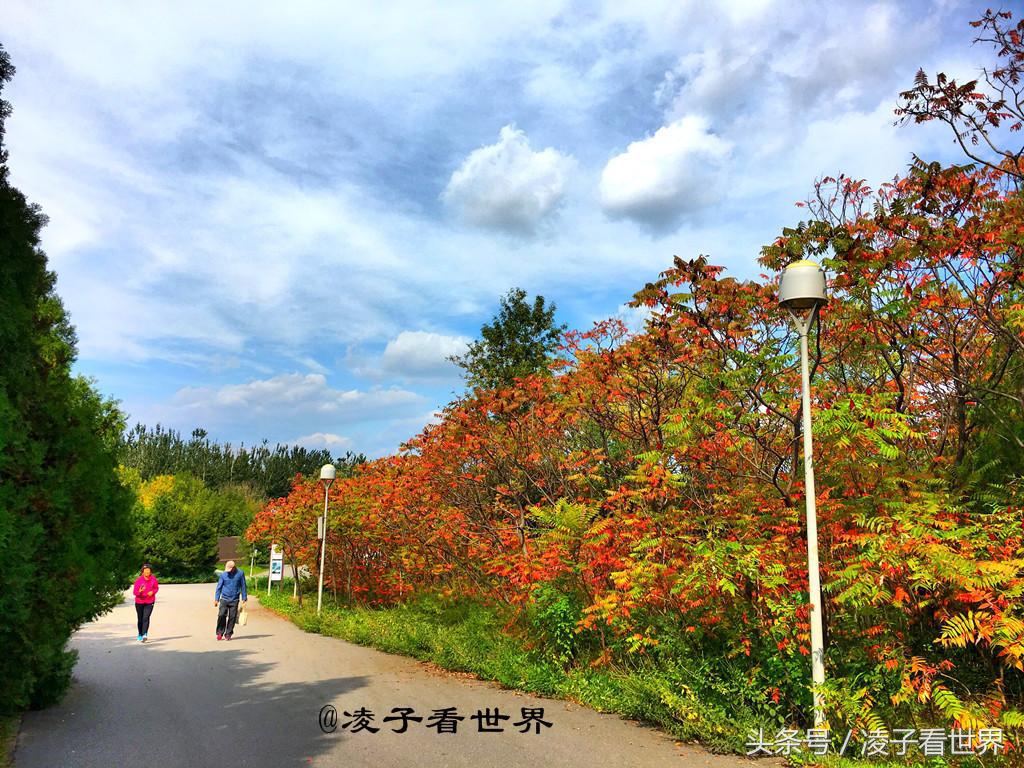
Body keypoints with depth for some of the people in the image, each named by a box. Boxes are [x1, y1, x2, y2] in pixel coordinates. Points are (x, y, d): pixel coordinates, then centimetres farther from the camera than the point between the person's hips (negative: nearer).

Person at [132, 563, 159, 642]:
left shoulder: (153, 579, -7)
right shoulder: (139, 580, -13)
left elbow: (156, 588, 8)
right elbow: (134, 592, -12)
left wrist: (153, 592, -13)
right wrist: (140, 591, -34)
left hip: (150, 602, 0)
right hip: (139, 602, 0)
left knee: (146, 618, -15)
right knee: (140, 619, 11)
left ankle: (145, 635, -22)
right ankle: (140, 635, 29)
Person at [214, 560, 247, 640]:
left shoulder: (240, 573, -1)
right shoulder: (223, 574, 0)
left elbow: (243, 586, 6)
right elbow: (219, 587, 4)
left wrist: (244, 598, 6)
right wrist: (216, 599, 0)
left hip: (234, 600, 0)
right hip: (224, 599, 0)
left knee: (232, 617, 0)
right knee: (221, 615, -11)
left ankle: (228, 634, 11)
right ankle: (220, 633, 3)